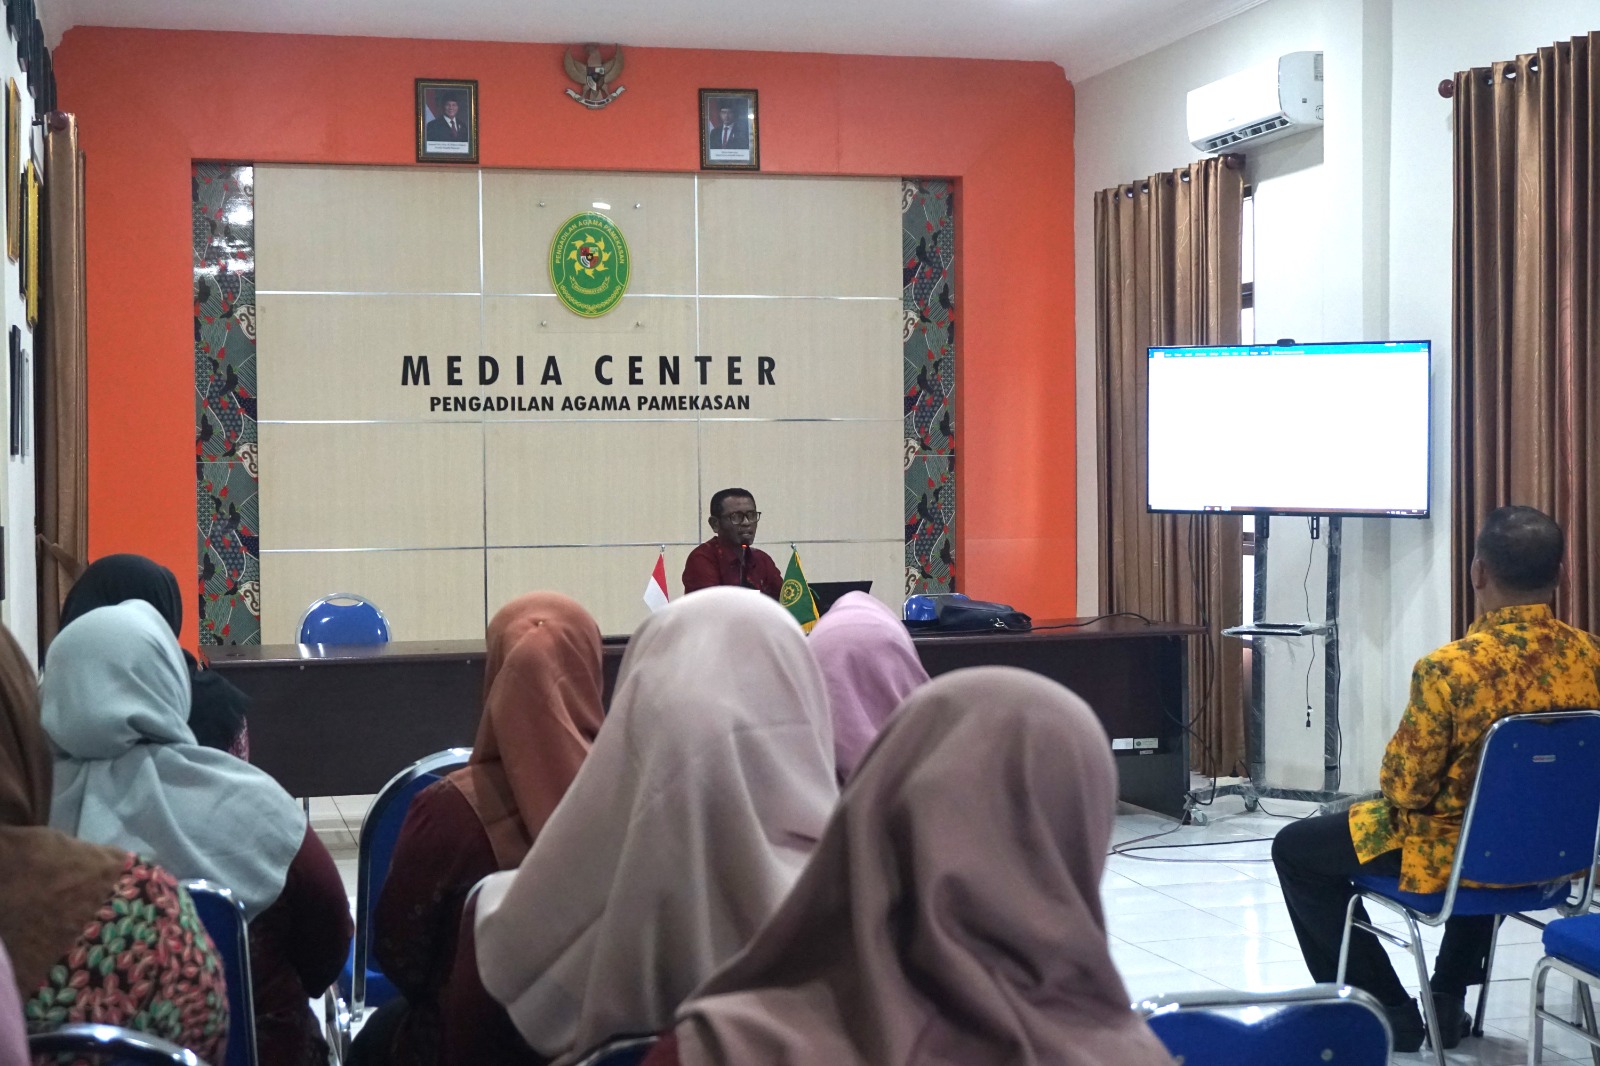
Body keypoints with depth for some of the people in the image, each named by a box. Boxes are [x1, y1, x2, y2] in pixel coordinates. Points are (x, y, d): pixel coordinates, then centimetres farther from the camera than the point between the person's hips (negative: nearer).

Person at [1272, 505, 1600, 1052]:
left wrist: (1394, 773, 4)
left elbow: (1406, 788, -19)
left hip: (1454, 855, -6)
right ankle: (1448, 1001, 41)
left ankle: (1390, 1014, 18)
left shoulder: (1449, 668, -28)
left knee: (1295, 849, 15)